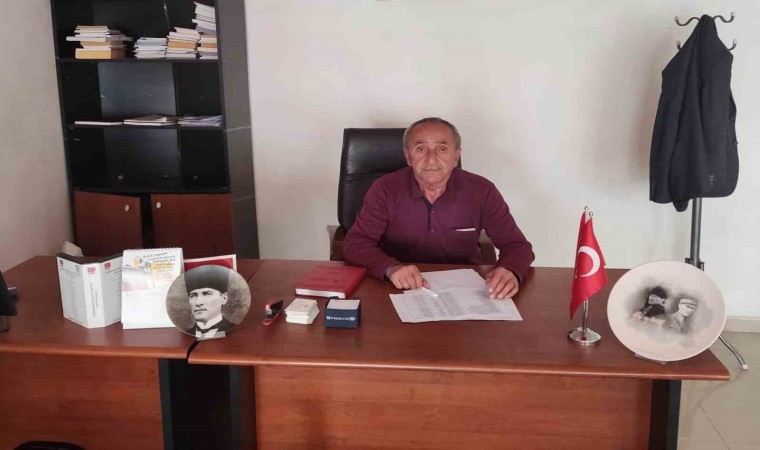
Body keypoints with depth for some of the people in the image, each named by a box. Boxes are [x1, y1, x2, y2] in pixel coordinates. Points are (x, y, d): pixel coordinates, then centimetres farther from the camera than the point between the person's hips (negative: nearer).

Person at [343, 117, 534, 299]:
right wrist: (391, 268, -33)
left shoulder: (482, 191, -8)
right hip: (400, 292, -3)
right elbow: (355, 243, -12)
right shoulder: (385, 189, -10)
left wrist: (510, 271, -28)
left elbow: (516, 245, -4)